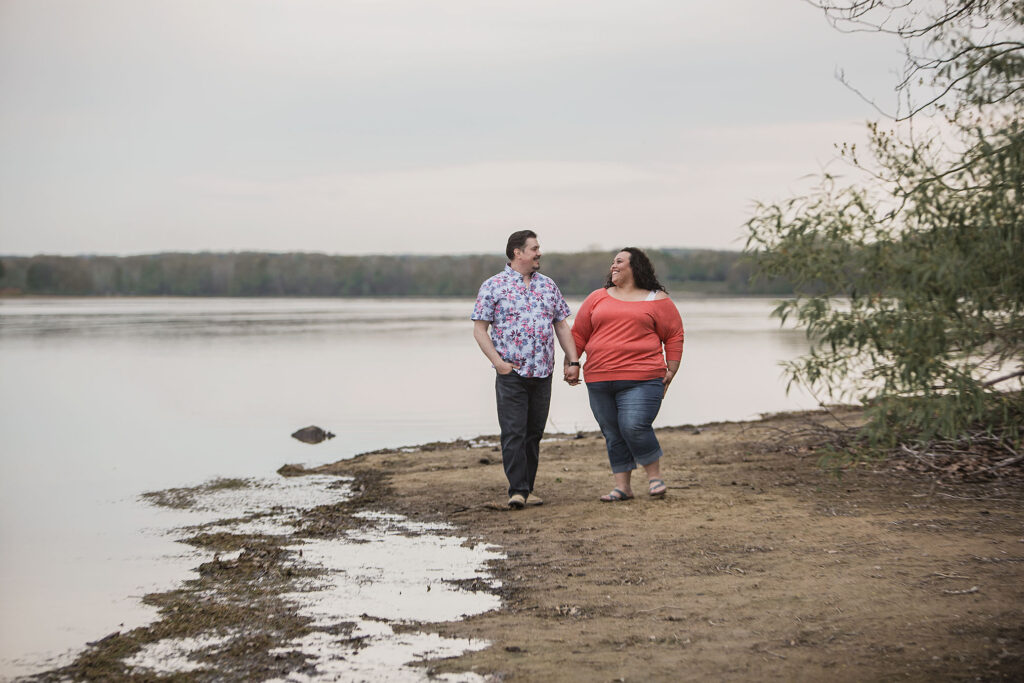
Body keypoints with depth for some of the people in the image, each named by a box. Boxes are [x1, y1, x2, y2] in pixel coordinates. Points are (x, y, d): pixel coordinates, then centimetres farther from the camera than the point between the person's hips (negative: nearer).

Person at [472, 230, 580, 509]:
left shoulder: (548, 285, 14)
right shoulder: (493, 286, -1)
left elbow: (562, 325, 16)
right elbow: (479, 329, -2)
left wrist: (573, 361, 6)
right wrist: (497, 361, -14)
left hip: (543, 372, 5)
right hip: (511, 372, -5)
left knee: (534, 433, 8)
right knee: (513, 433, -9)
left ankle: (527, 488, 15)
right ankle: (517, 490, -8)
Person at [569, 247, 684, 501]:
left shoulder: (657, 301, 5)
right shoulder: (597, 298, 14)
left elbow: (674, 336, 7)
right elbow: (578, 334, 15)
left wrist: (671, 370, 0)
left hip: (642, 379, -4)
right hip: (600, 381, 4)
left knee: (634, 428, -16)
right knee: (613, 434, 5)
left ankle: (654, 475, 5)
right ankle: (622, 487, 12)